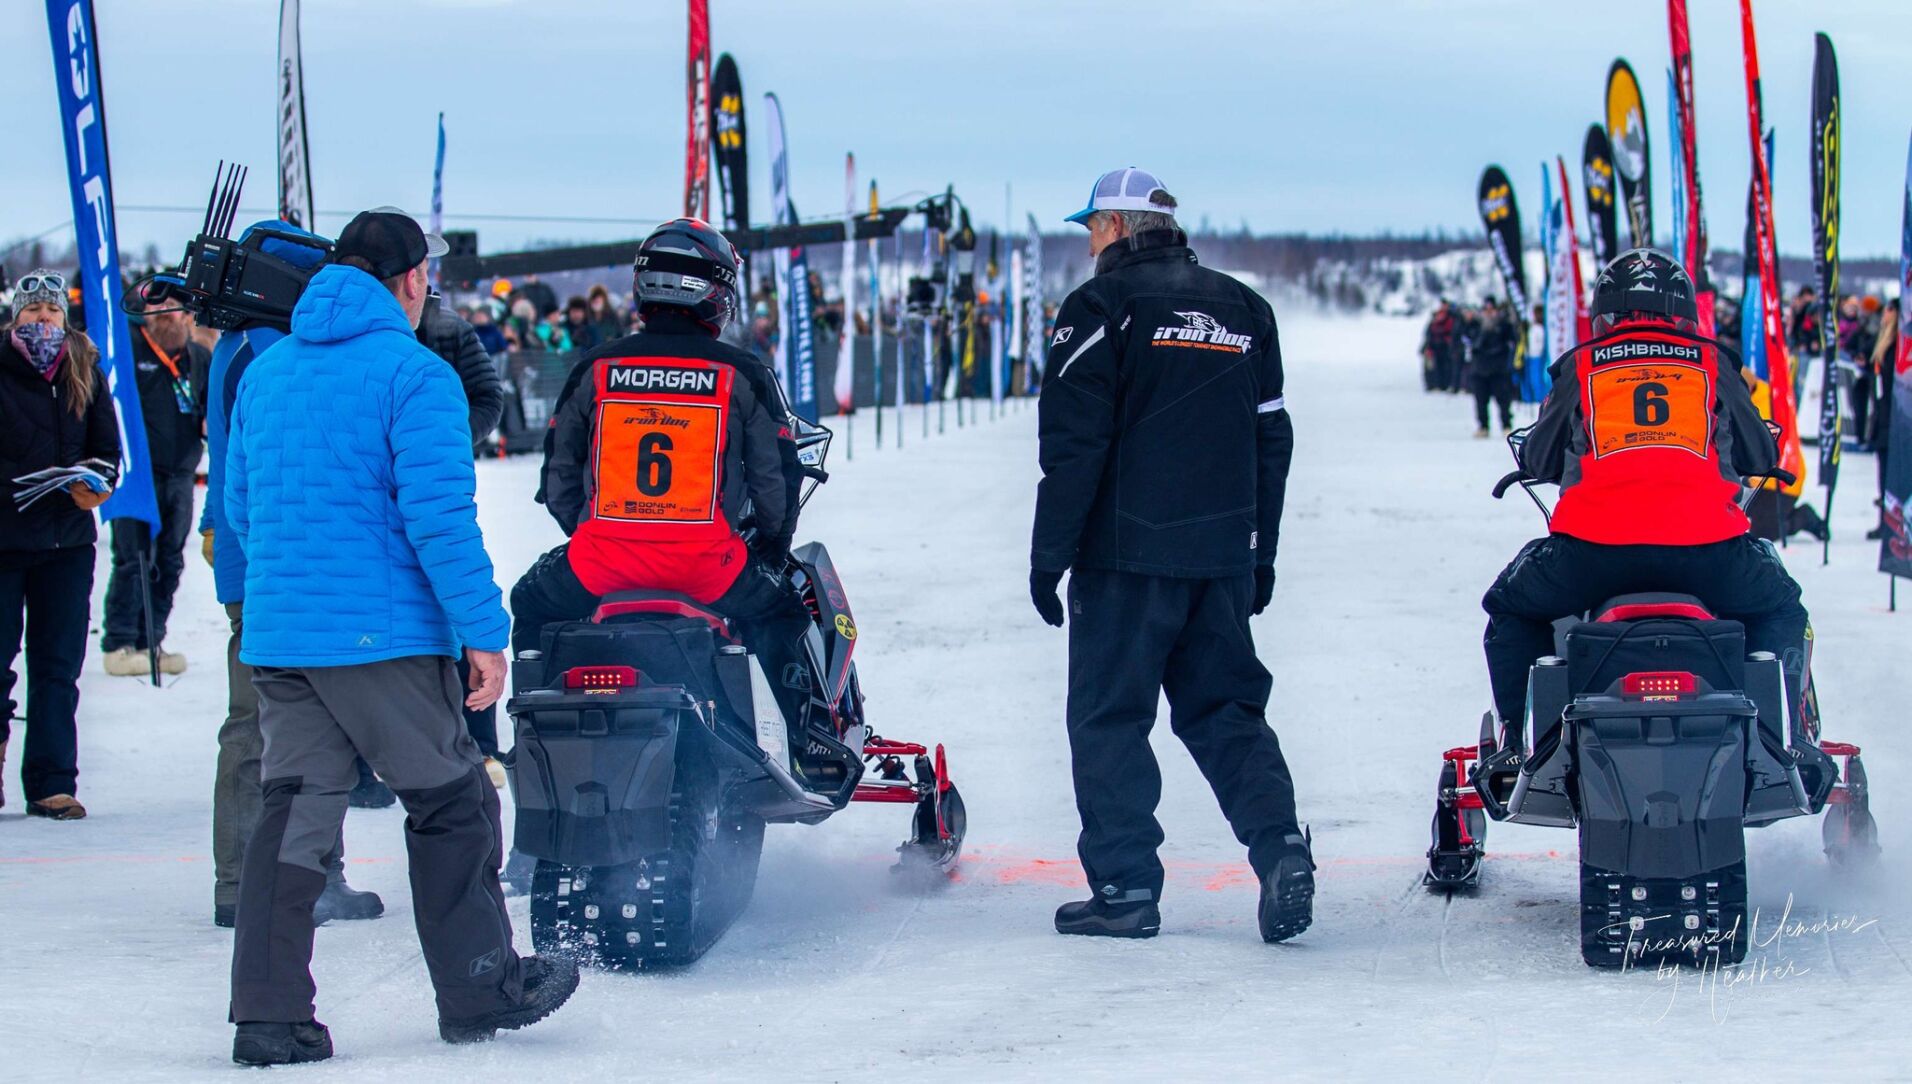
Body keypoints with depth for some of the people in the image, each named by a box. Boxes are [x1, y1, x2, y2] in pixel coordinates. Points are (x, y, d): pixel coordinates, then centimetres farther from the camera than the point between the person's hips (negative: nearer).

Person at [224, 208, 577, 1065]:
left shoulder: (266, 370, 12)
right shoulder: (413, 374, -10)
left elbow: (239, 506, 18)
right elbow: (439, 517, -16)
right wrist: (482, 631, -13)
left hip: (276, 635, 6)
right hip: (385, 637, -6)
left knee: (293, 812, 6)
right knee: (451, 806, 7)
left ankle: (268, 1012, 1)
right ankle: (478, 989, 15)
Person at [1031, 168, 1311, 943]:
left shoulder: (1104, 305, -6)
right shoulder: (1243, 309, 13)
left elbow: (1073, 443, -11)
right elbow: (1272, 440, 16)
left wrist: (1049, 553, -6)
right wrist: (1259, 555, 21)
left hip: (1127, 552, -6)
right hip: (1223, 553, 6)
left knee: (1110, 716, 3)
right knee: (1224, 709, 12)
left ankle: (1125, 886, 1)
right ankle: (1279, 843, -8)